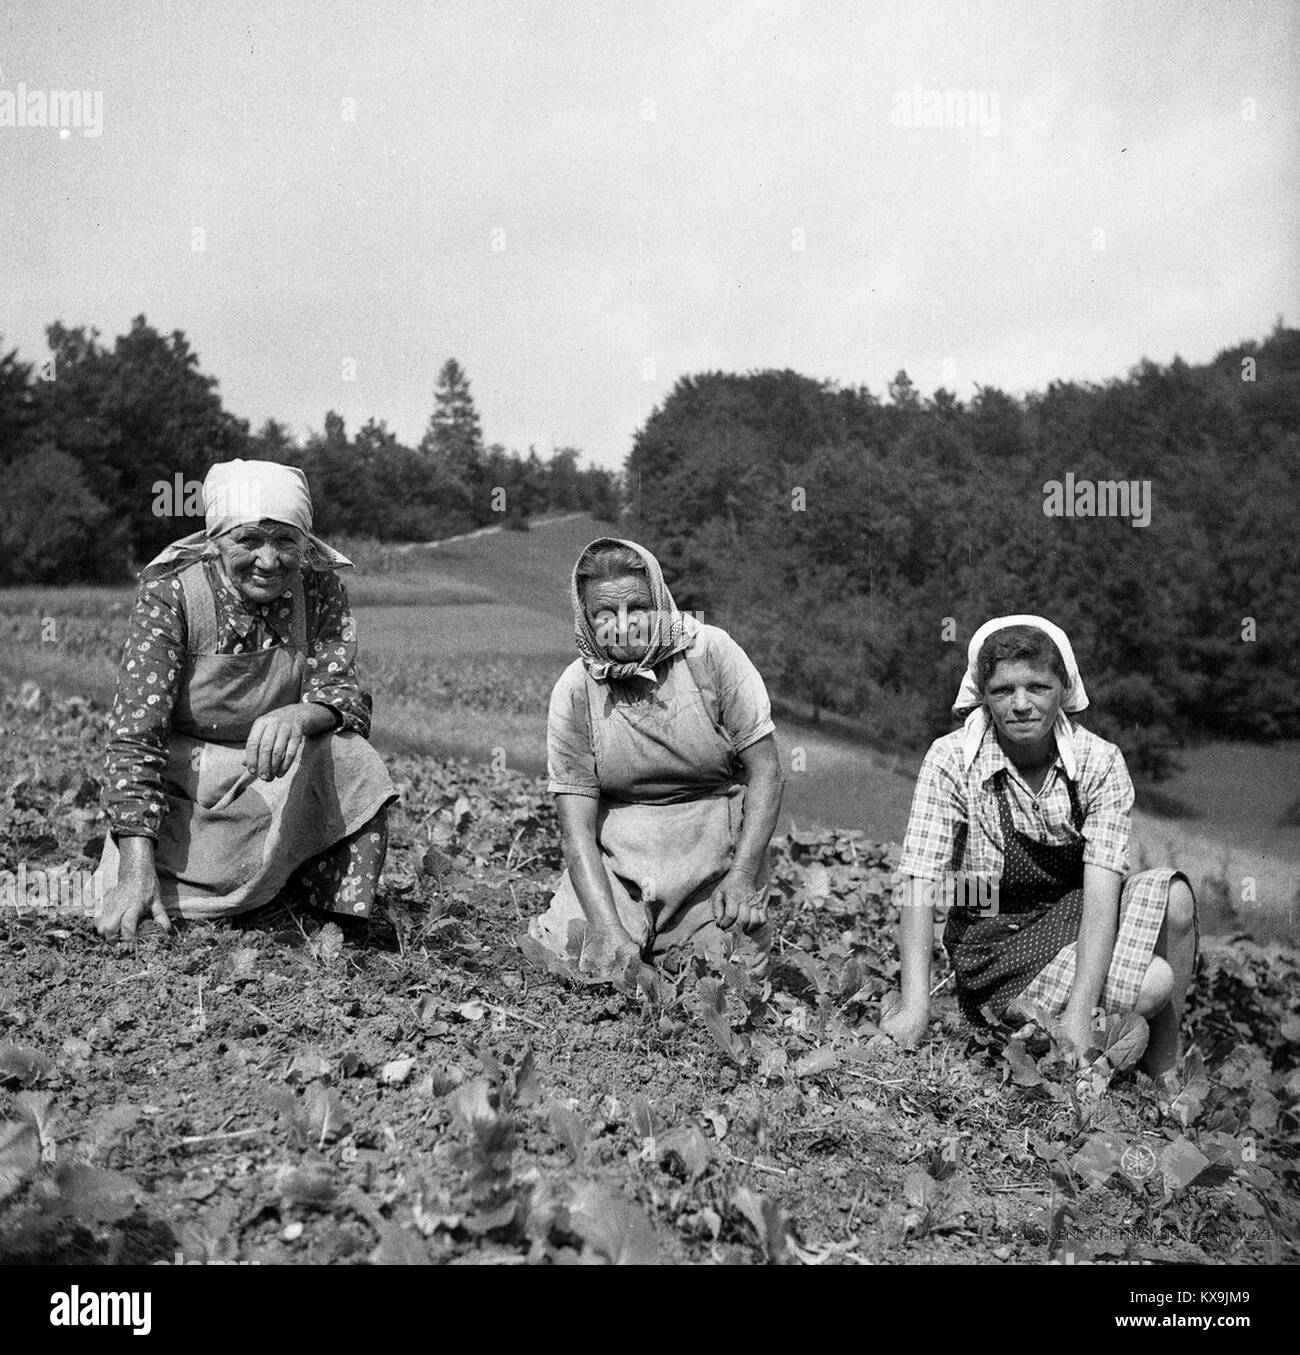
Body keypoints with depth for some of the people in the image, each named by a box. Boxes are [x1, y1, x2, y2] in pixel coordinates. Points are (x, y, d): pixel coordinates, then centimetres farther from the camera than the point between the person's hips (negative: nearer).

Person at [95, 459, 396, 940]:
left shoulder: (319, 588, -7)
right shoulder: (170, 593, -16)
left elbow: (345, 696, -12)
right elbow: (134, 732, -21)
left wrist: (297, 716, -40)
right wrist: (136, 871, -32)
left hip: (280, 781, 2)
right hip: (181, 786, -2)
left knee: (352, 763, -27)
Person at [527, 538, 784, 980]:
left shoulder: (711, 653, -10)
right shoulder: (574, 692, -7)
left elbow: (764, 770, -6)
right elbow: (577, 828, -9)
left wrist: (744, 873, -18)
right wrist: (609, 930, -22)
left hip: (717, 857, -1)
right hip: (617, 864, 1)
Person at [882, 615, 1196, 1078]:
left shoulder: (1101, 762, -11)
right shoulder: (952, 761, -14)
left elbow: (1101, 890, -21)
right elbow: (919, 883, -20)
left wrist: (1079, 1013, -33)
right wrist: (913, 1006, -32)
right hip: (997, 944, -3)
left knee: (1172, 896, -27)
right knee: (1151, 985, -27)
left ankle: (1164, 1073, -9)